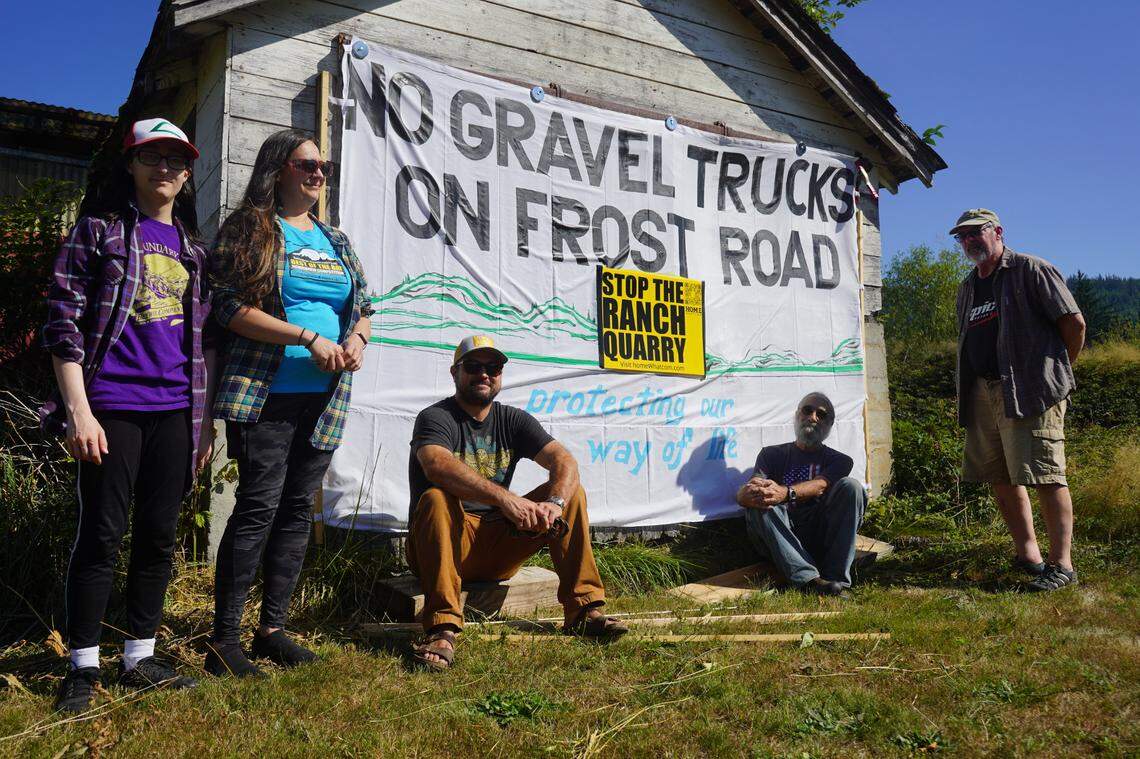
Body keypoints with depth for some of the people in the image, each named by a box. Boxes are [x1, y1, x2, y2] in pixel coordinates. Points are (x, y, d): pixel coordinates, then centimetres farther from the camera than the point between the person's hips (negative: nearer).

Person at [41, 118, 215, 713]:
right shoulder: (99, 228, 3)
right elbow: (63, 320, -4)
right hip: (112, 406, -4)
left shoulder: (192, 245, 16)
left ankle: (140, 658, 19)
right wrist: (77, 409, -12)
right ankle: (83, 666, 13)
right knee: (102, 534, -1)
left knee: (159, 535, 7)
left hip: (176, 411, 4)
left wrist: (206, 419, 12)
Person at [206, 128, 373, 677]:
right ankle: (223, 640, 4)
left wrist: (356, 339, -4)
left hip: (324, 400, 6)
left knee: (298, 509, 8)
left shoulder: (335, 240, 19)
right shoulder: (250, 230, 0)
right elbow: (231, 307, -11)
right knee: (258, 507, -7)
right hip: (266, 397, -6)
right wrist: (309, 338, -18)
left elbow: (363, 305, 20)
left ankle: (273, 628, 20)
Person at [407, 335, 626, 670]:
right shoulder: (435, 418, -8)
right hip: (447, 546, -5)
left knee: (572, 492, -7)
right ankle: (442, 629, -39)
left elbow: (565, 461, -6)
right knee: (436, 499, -35)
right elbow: (437, 466, -31)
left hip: (498, 545, 5)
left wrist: (554, 503, -29)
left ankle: (584, 610, -11)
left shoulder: (513, 420, 8)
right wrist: (505, 498, -42)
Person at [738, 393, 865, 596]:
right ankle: (808, 579, -42)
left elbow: (820, 485, -9)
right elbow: (743, 494, -1)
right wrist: (748, 493, -29)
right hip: (782, 538, 0)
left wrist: (786, 493, -31)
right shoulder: (772, 454, 18)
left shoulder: (839, 461, 17)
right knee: (760, 502, -28)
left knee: (850, 486, -20)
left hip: (821, 538, 0)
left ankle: (836, 580, -28)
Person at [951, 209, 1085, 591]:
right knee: (1000, 478, 10)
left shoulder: (1030, 270, -3)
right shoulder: (967, 287, 20)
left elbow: (1074, 322, -5)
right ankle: (1027, 554, 21)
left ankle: (1062, 564, -3)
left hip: (1031, 391, -8)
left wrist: (1061, 367, 5)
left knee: (1045, 477, -9)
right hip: (984, 392, 8)